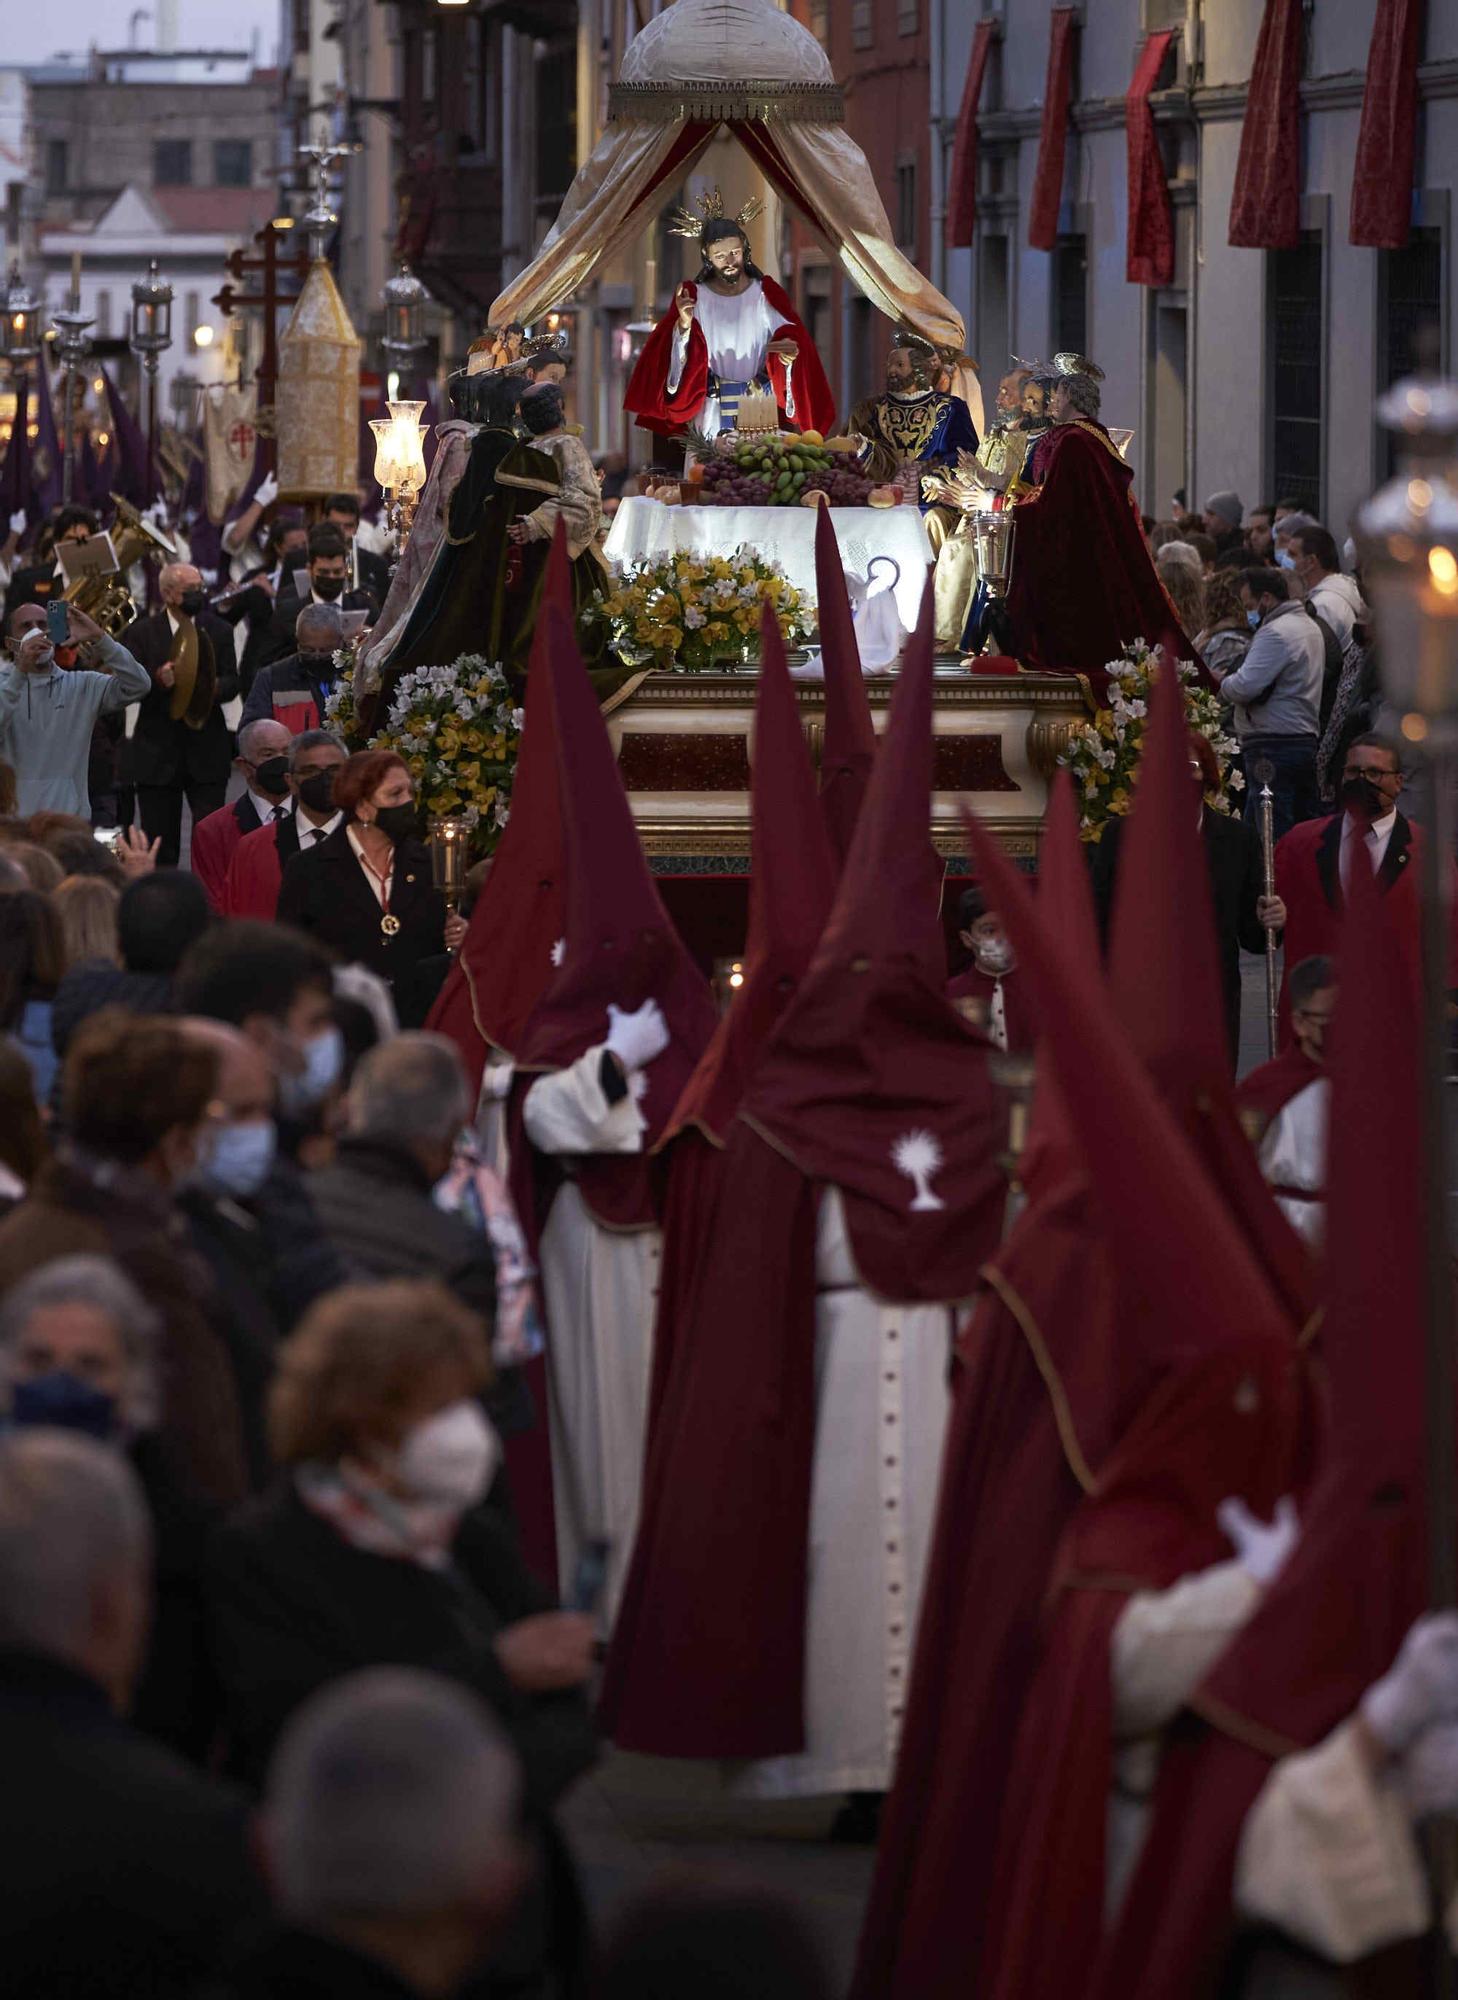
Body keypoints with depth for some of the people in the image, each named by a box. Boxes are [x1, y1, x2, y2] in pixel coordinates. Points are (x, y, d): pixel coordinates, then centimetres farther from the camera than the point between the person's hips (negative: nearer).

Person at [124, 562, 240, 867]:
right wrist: (157, 680, -23)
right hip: (159, 750, -1)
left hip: (207, 748, 1)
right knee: (160, 841, 3)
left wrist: (215, 687, -17)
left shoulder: (219, 631, 10)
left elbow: (232, 682, 5)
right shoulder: (141, 632, 3)